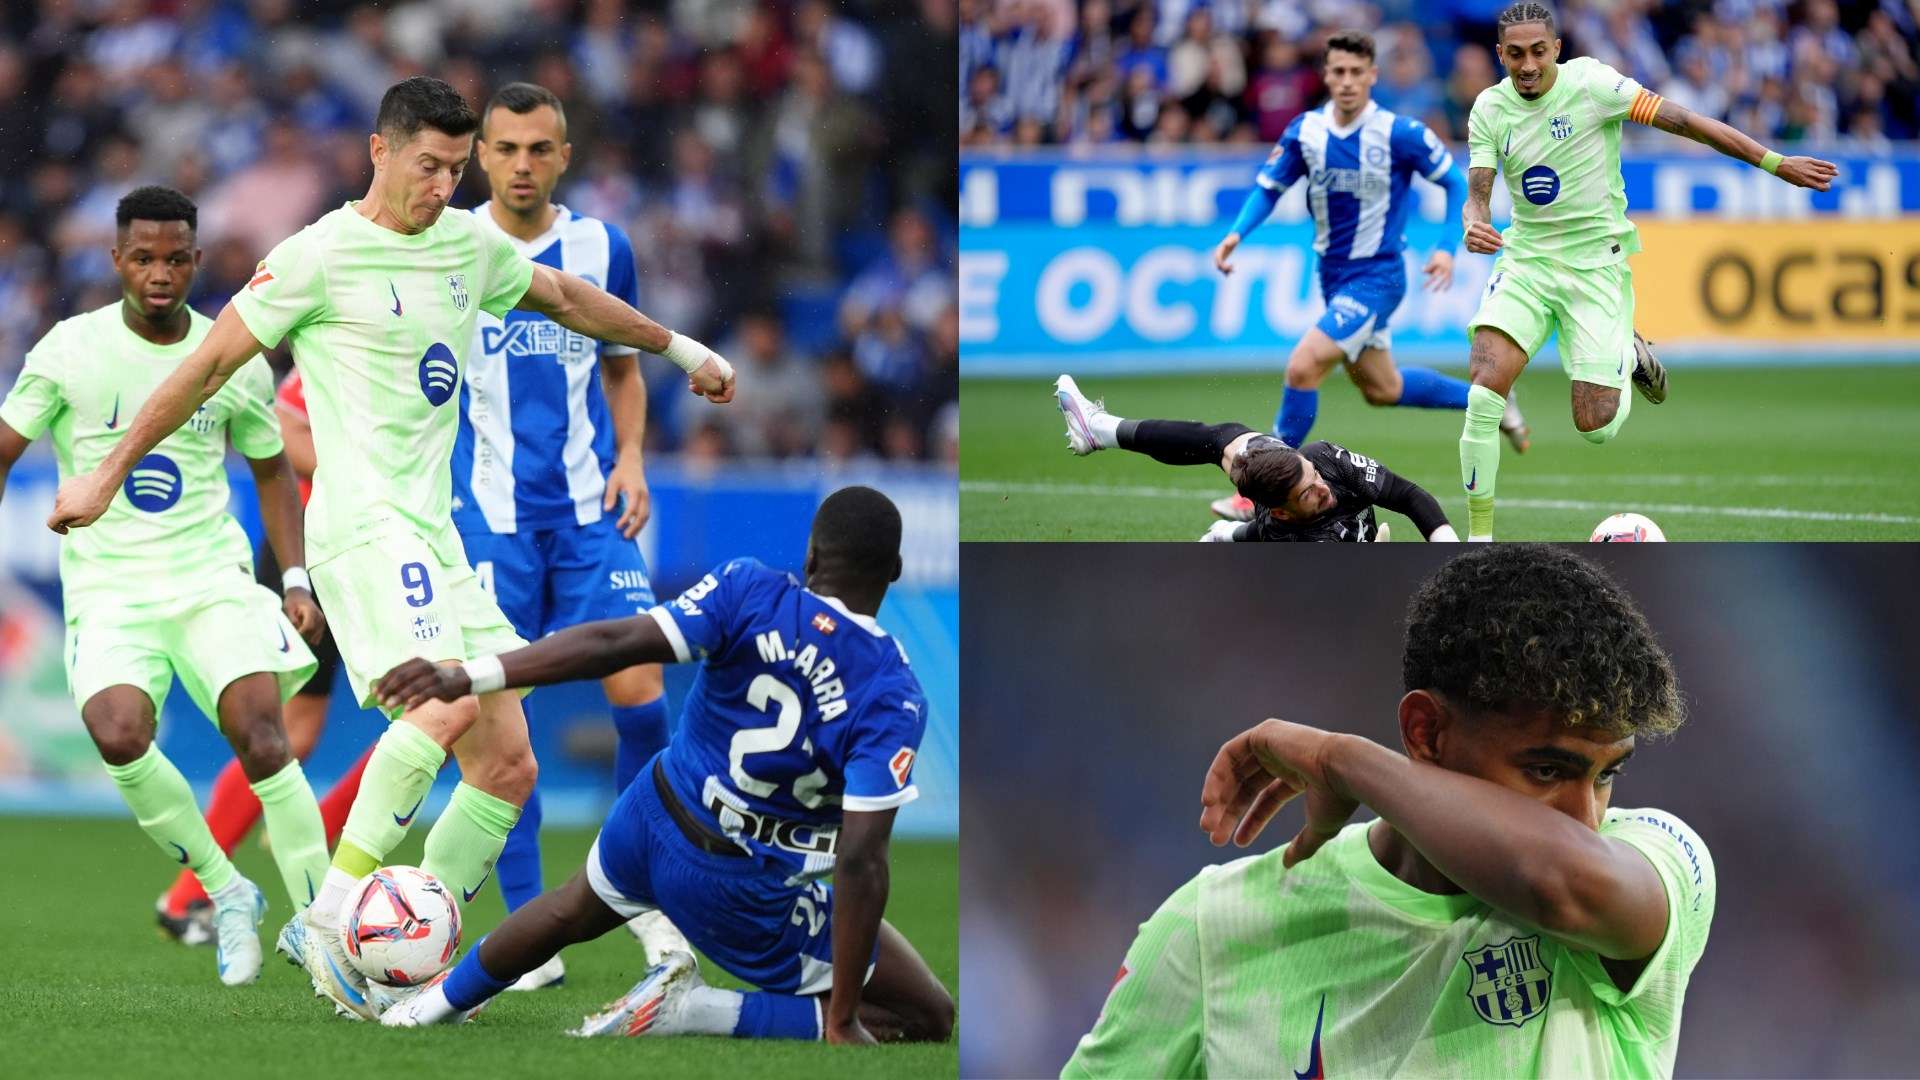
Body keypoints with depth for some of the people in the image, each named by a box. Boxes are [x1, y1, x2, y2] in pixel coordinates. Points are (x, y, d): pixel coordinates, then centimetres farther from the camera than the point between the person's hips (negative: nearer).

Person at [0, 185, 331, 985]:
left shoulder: (234, 361, 5)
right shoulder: (71, 350, -2)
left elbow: (271, 470, 18)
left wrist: (296, 580, 9)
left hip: (213, 579, 1)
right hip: (108, 589, -1)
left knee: (260, 735, -20)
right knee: (119, 736, -27)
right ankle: (225, 893, -5)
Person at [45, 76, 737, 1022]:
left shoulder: (469, 244, 14)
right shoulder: (321, 255, -7)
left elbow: (566, 297, 33)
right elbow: (210, 364, -1)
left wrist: (679, 348, 42)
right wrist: (107, 474, 3)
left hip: (436, 536, 8)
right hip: (366, 524, -8)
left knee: (508, 763, 0)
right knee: (448, 700, -30)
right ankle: (330, 919, -25)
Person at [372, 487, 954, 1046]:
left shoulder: (748, 593, -16)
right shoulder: (893, 699, -23)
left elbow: (612, 643, -25)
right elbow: (861, 861, -25)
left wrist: (467, 676, -25)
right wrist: (841, 1021, -20)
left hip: (654, 815, 5)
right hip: (747, 891, -5)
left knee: (572, 911, 39)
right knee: (928, 1019, 2)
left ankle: (442, 1001, 59)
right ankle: (696, 1011, -8)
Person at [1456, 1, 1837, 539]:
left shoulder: (1589, 82, -13)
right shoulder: (1490, 109, -2)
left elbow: (1682, 121, -13)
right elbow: (1477, 194, -4)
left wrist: (1775, 162, -14)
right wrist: (1474, 227, -30)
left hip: (1596, 263, -3)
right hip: (1526, 258, 3)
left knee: (1595, 426, -8)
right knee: (1483, 392, -19)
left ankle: (1629, 354, 27)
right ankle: (1478, 539, -8)